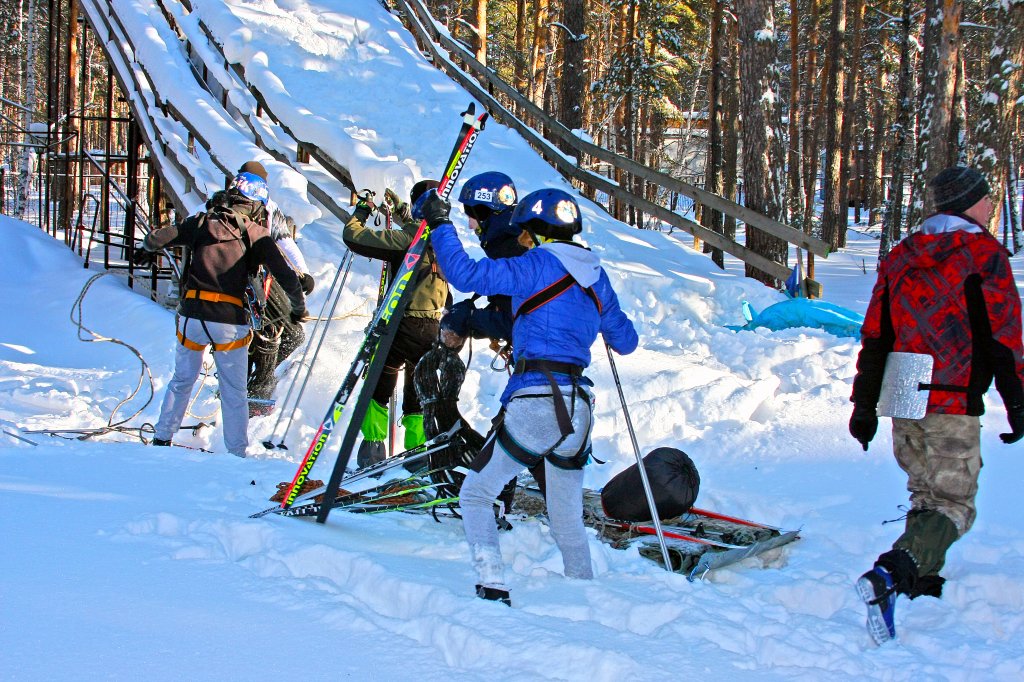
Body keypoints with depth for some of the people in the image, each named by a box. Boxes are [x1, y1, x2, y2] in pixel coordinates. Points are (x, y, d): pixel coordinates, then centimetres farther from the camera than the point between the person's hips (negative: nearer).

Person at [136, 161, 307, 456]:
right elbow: (287, 278, -1)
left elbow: (156, 238, 9)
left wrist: (146, 250, 32)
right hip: (230, 321, -2)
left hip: (191, 316, 2)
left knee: (182, 380, 21)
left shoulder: (202, 222, 6)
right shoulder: (257, 235, 1)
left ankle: (162, 438, 28)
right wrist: (299, 309, 16)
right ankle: (237, 453, 13)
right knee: (234, 392, 11)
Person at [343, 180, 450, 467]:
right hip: (431, 330, 5)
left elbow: (353, 236, -8)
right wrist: (400, 209, 36)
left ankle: (373, 448, 3)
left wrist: (361, 211, 10)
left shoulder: (405, 239, -13)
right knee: (418, 395, 15)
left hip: (401, 324, -5)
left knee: (377, 389, 9)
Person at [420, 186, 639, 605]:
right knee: (567, 519, 20)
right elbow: (625, 341, 25)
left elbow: (464, 273, -10)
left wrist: (440, 225, 2)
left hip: (535, 400, -6)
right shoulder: (596, 276, 14)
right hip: (579, 408, 6)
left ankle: (493, 588, -8)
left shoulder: (537, 266, -5)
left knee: (475, 495, 8)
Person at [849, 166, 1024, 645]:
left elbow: (875, 336, 11)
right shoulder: (984, 253, -4)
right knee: (953, 506, -6)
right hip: (954, 406, -6)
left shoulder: (901, 256, 12)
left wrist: (864, 404, 15)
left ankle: (921, 586, 22)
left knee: (926, 496, 22)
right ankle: (889, 576, -27)